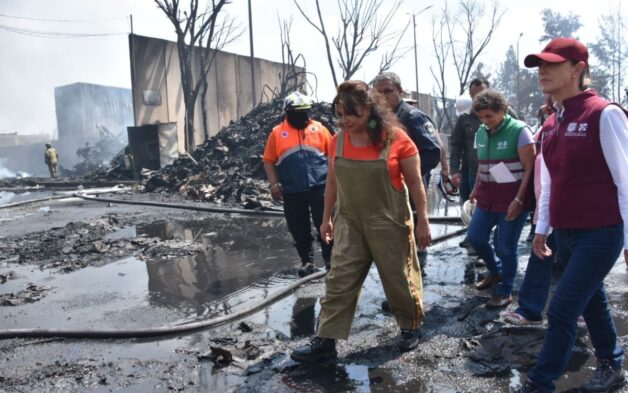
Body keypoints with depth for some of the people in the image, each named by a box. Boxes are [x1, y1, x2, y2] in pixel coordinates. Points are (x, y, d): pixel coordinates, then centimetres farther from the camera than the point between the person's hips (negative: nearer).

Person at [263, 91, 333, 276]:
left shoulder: (319, 128, 6)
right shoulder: (277, 133, 4)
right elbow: (269, 160, 5)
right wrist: (274, 184, -4)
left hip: (319, 187, 0)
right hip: (292, 191, 1)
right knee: (299, 230, 8)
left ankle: (330, 261, 16)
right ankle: (307, 261, 23)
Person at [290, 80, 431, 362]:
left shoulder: (396, 139, -13)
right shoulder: (338, 141, 0)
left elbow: (415, 183, -7)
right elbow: (332, 182, 10)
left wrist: (422, 221, -6)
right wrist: (327, 218, 12)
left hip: (389, 223, -3)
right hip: (350, 223, 4)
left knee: (398, 278, 11)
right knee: (339, 280, 2)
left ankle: (411, 327, 35)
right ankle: (325, 341, 10)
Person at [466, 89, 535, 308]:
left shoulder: (519, 131, -11)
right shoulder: (481, 133, 8)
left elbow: (529, 169, -13)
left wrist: (519, 200, -19)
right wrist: (476, 189, 13)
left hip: (512, 200, -6)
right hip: (488, 198, 6)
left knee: (506, 246, 1)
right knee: (475, 236, 7)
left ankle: (504, 292, 18)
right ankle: (496, 271, 33)